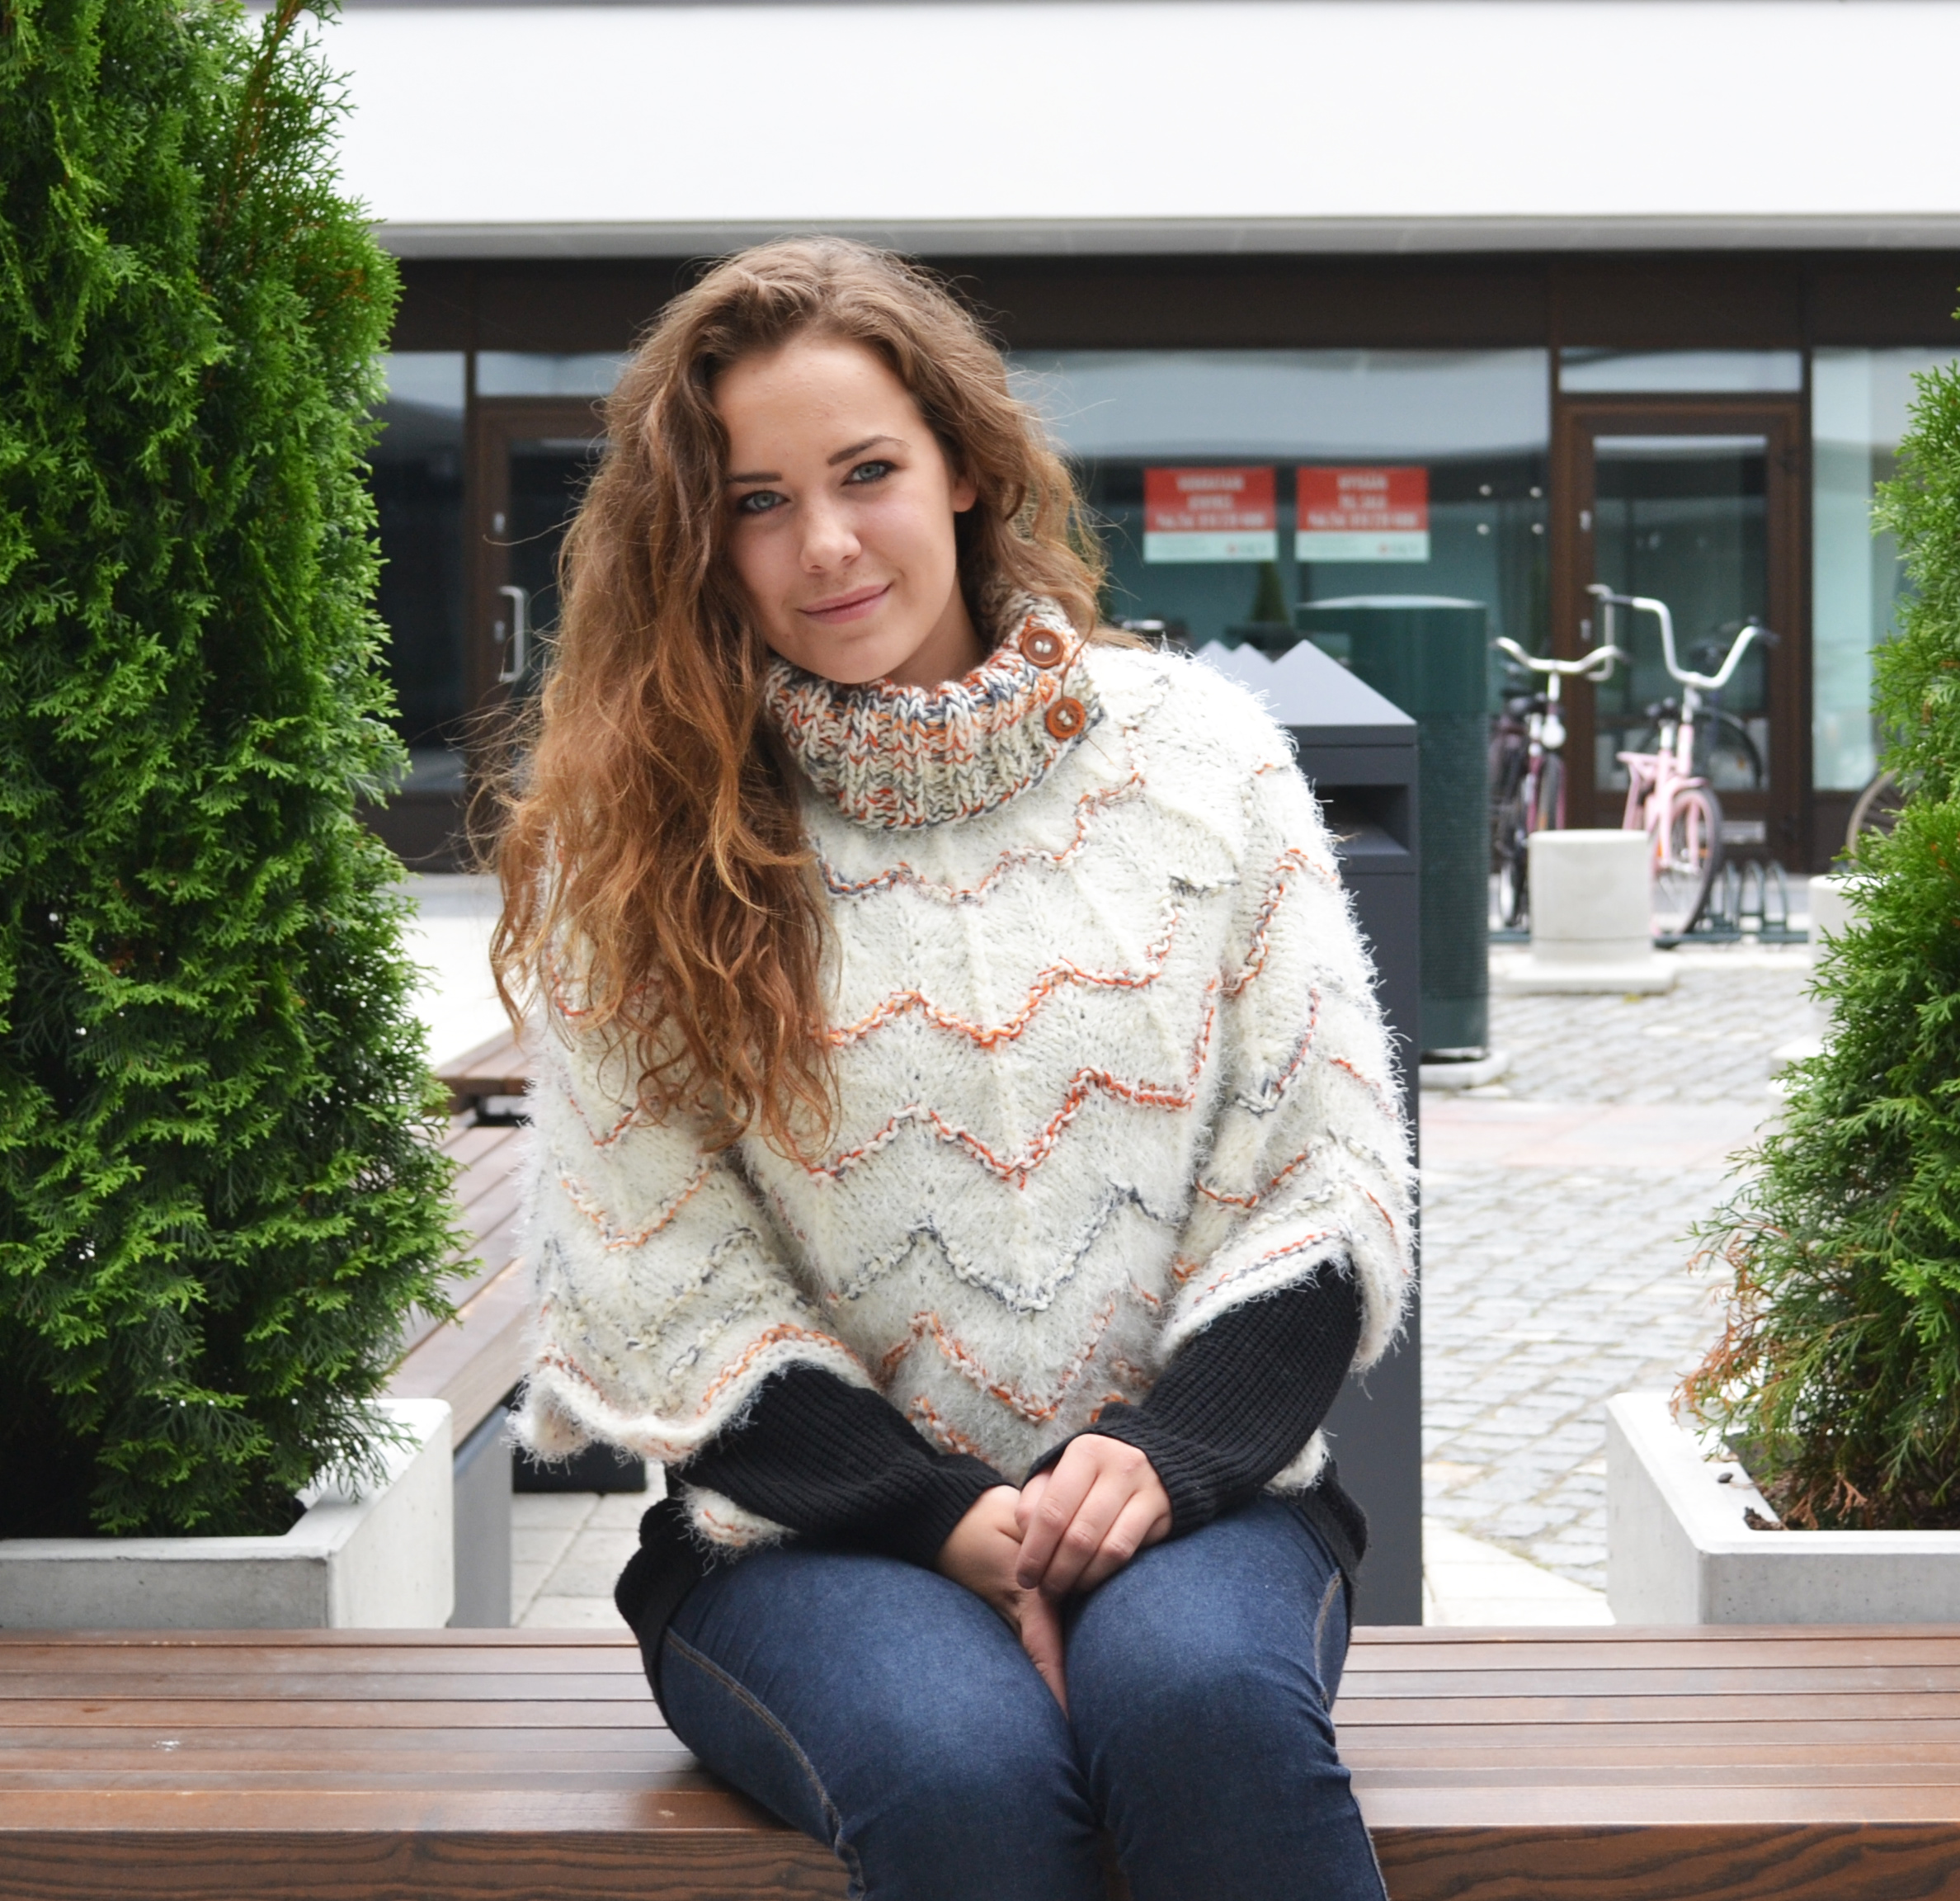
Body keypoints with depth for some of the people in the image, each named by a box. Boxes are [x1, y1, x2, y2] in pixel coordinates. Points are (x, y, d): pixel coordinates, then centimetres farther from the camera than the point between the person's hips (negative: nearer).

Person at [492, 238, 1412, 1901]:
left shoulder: (1197, 752, 6)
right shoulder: (642, 834, 3)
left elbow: (1329, 1182, 5)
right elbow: (651, 1277, -2)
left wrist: (1169, 1449, -12)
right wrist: (943, 1515, -13)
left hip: (1188, 1485, 1)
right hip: (806, 1527, -1)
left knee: (1199, 1700, -33)